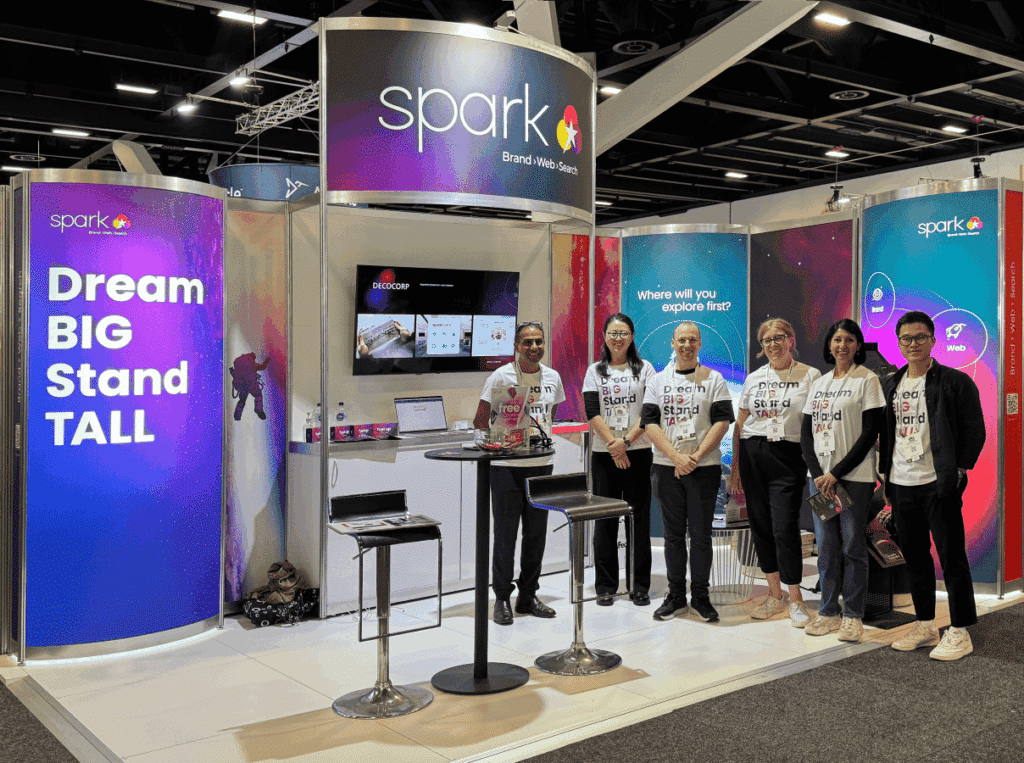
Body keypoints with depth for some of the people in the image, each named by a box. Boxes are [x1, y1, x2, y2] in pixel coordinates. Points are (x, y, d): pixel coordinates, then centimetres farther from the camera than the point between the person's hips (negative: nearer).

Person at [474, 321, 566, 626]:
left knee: (536, 533, 10)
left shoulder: (552, 377, 8)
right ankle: (502, 598, 11)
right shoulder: (501, 377, -6)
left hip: (542, 464, 5)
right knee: (505, 533, 0)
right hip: (506, 466, -5)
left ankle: (528, 596, 22)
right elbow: (480, 421, -4)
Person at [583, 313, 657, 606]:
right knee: (605, 519, 3)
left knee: (639, 517, 1)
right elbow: (592, 412, -3)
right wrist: (612, 444, -14)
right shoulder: (595, 371, 9)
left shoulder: (644, 369, 6)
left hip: (638, 452, -1)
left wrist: (626, 441, -14)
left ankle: (640, 585, 10)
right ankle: (605, 585, 12)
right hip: (604, 454, 1)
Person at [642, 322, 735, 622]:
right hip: (666, 468, 2)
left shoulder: (714, 379, 4)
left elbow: (722, 421, -4)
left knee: (701, 534, 2)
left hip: (704, 468, -2)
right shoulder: (658, 381, 9)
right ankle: (676, 596, 17)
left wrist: (695, 456, -13)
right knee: (673, 534, 8)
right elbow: (650, 423, 0)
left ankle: (701, 596, 14)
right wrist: (676, 456, -12)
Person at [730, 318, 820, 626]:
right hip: (752, 454, 4)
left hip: (788, 456, -4)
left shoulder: (810, 376, 1)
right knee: (760, 525, 7)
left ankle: (795, 599, 5)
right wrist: (735, 468, 11)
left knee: (785, 528, -9)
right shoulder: (754, 378, 12)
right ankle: (774, 595, 20)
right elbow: (740, 424, 14)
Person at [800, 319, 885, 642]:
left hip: (854, 476, -5)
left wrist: (836, 473, -13)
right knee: (826, 546, 8)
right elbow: (806, 433, 11)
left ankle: (853, 616, 10)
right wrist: (817, 473, -4)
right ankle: (829, 612, 18)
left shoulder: (867, 380, -2)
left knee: (853, 546, -1)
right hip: (821, 476, 5)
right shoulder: (819, 383, 14)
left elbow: (870, 434, -9)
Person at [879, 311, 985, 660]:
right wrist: (885, 472, 10)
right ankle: (925, 625, 25)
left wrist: (959, 471, -10)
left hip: (938, 484, -6)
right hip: (901, 485, 6)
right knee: (915, 557, 13)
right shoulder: (892, 385, 13)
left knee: (951, 557, -1)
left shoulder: (956, 382, -4)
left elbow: (975, 431, -4)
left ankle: (959, 632, 8)